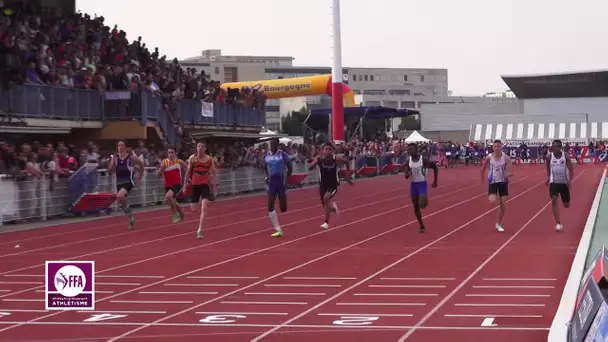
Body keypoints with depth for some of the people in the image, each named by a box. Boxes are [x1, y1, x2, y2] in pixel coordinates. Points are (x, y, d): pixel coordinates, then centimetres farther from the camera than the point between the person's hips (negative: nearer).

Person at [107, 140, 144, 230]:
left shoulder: (131, 157, -6)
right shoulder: (115, 158, 3)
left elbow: (141, 164, 10)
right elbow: (110, 170, 0)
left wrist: (139, 176, 10)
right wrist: (112, 161, -14)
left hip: (128, 181, -5)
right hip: (119, 182, 5)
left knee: (120, 196, -32)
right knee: (121, 202, 10)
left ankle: (129, 210, -8)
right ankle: (131, 219, 29)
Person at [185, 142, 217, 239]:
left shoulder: (209, 159, -2)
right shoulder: (192, 158, -3)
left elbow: (214, 172, 6)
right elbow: (188, 172, 3)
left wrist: (214, 185, 3)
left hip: (205, 185, -1)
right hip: (195, 185, 1)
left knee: (204, 208, -16)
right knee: (194, 209, 8)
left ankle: (200, 230, -15)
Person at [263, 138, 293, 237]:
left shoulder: (283, 155, -7)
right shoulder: (266, 155, 3)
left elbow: (290, 168, -1)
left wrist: (287, 178, -10)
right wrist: (267, 177, 5)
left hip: (281, 182, -3)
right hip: (271, 182, 3)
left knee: (283, 208, 3)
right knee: (270, 206, -12)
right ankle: (278, 230, -7)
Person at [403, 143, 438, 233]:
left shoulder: (424, 159, -15)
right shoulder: (408, 161, -3)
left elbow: (435, 167, -2)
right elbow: (406, 176, 2)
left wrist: (435, 181, 0)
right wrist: (407, 174, -23)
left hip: (422, 183, -4)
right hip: (413, 184, 5)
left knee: (422, 204, -23)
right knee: (416, 207, 8)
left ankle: (425, 199, 14)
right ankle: (422, 226, 23)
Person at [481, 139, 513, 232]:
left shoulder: (506, 157, -12)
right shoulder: (489, 157, -11)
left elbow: (510, 170, -18)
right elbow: (483, 168, 4)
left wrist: (508, 174, -39)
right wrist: (482, 179, 8)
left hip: (503, 182, 1)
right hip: (493, 182, -1)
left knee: (503, 204, 3)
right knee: (493, 201, -23)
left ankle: (499, 224, 19)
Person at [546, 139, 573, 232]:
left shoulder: (565, 156, -9)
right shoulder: (549, 157, -4)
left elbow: (571, 169, -7)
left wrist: (569, 181, -18)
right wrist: (548, 177, 4)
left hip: (564, 182, 0)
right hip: (554, 182, 0)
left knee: (566, 205, 5)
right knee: (554, 200, -20)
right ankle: (558, 223, -19)